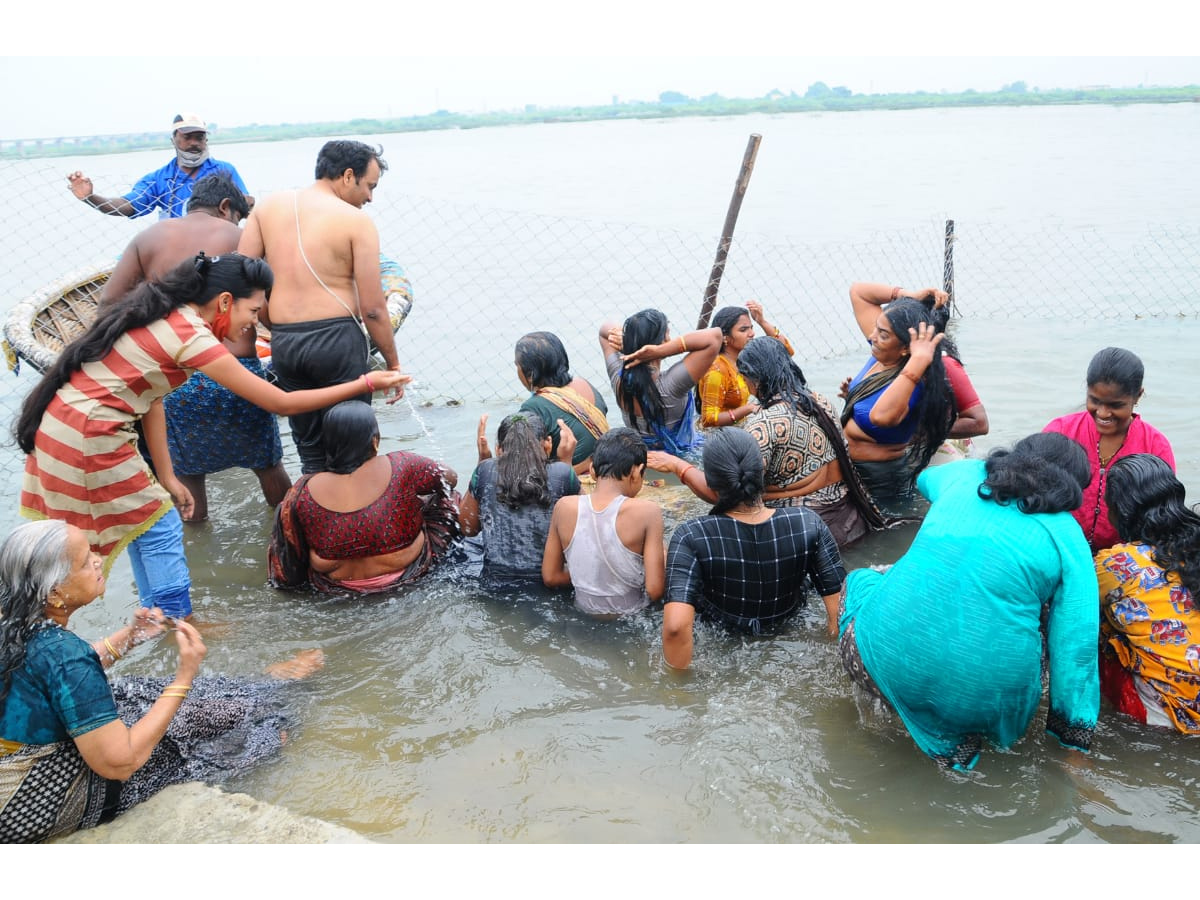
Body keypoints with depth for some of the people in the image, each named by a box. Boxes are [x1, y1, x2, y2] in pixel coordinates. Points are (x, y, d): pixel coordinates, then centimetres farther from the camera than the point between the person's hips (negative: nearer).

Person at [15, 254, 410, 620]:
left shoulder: (164, 316, 7)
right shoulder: (192, 338, -19)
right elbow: (281, 403, -17)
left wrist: (166, 479, 10)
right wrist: (365, 383, -11)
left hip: (59, 423, 9)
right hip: (88, 436, -9)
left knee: (143, 521, 18)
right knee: (159, 527, 3)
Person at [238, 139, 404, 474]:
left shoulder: (269, 206, 8)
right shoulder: (356, 221, -6)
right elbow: (372, 308, -8)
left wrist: (278, 325, 16)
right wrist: (393, 363, 3)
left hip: (283, 343, 5)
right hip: (337, 340, -5)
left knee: (311, 454, 17)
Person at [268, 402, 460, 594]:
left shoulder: (305, 492, -20)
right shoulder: (402, 467, -24)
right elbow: (450, 478, -5)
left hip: (336, 585, 2)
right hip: (408, 571, -1)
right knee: (446, 499, 19)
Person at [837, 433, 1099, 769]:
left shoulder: (964, 474, 12)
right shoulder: (1068, 537, 5)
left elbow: (925, 478, 38)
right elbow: (1075, 644, -1)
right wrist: (1075, 741, 7)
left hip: (886, 664, 1)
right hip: (984, 698, -1)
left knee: (859, 578, 31)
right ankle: (965, 731, 12)